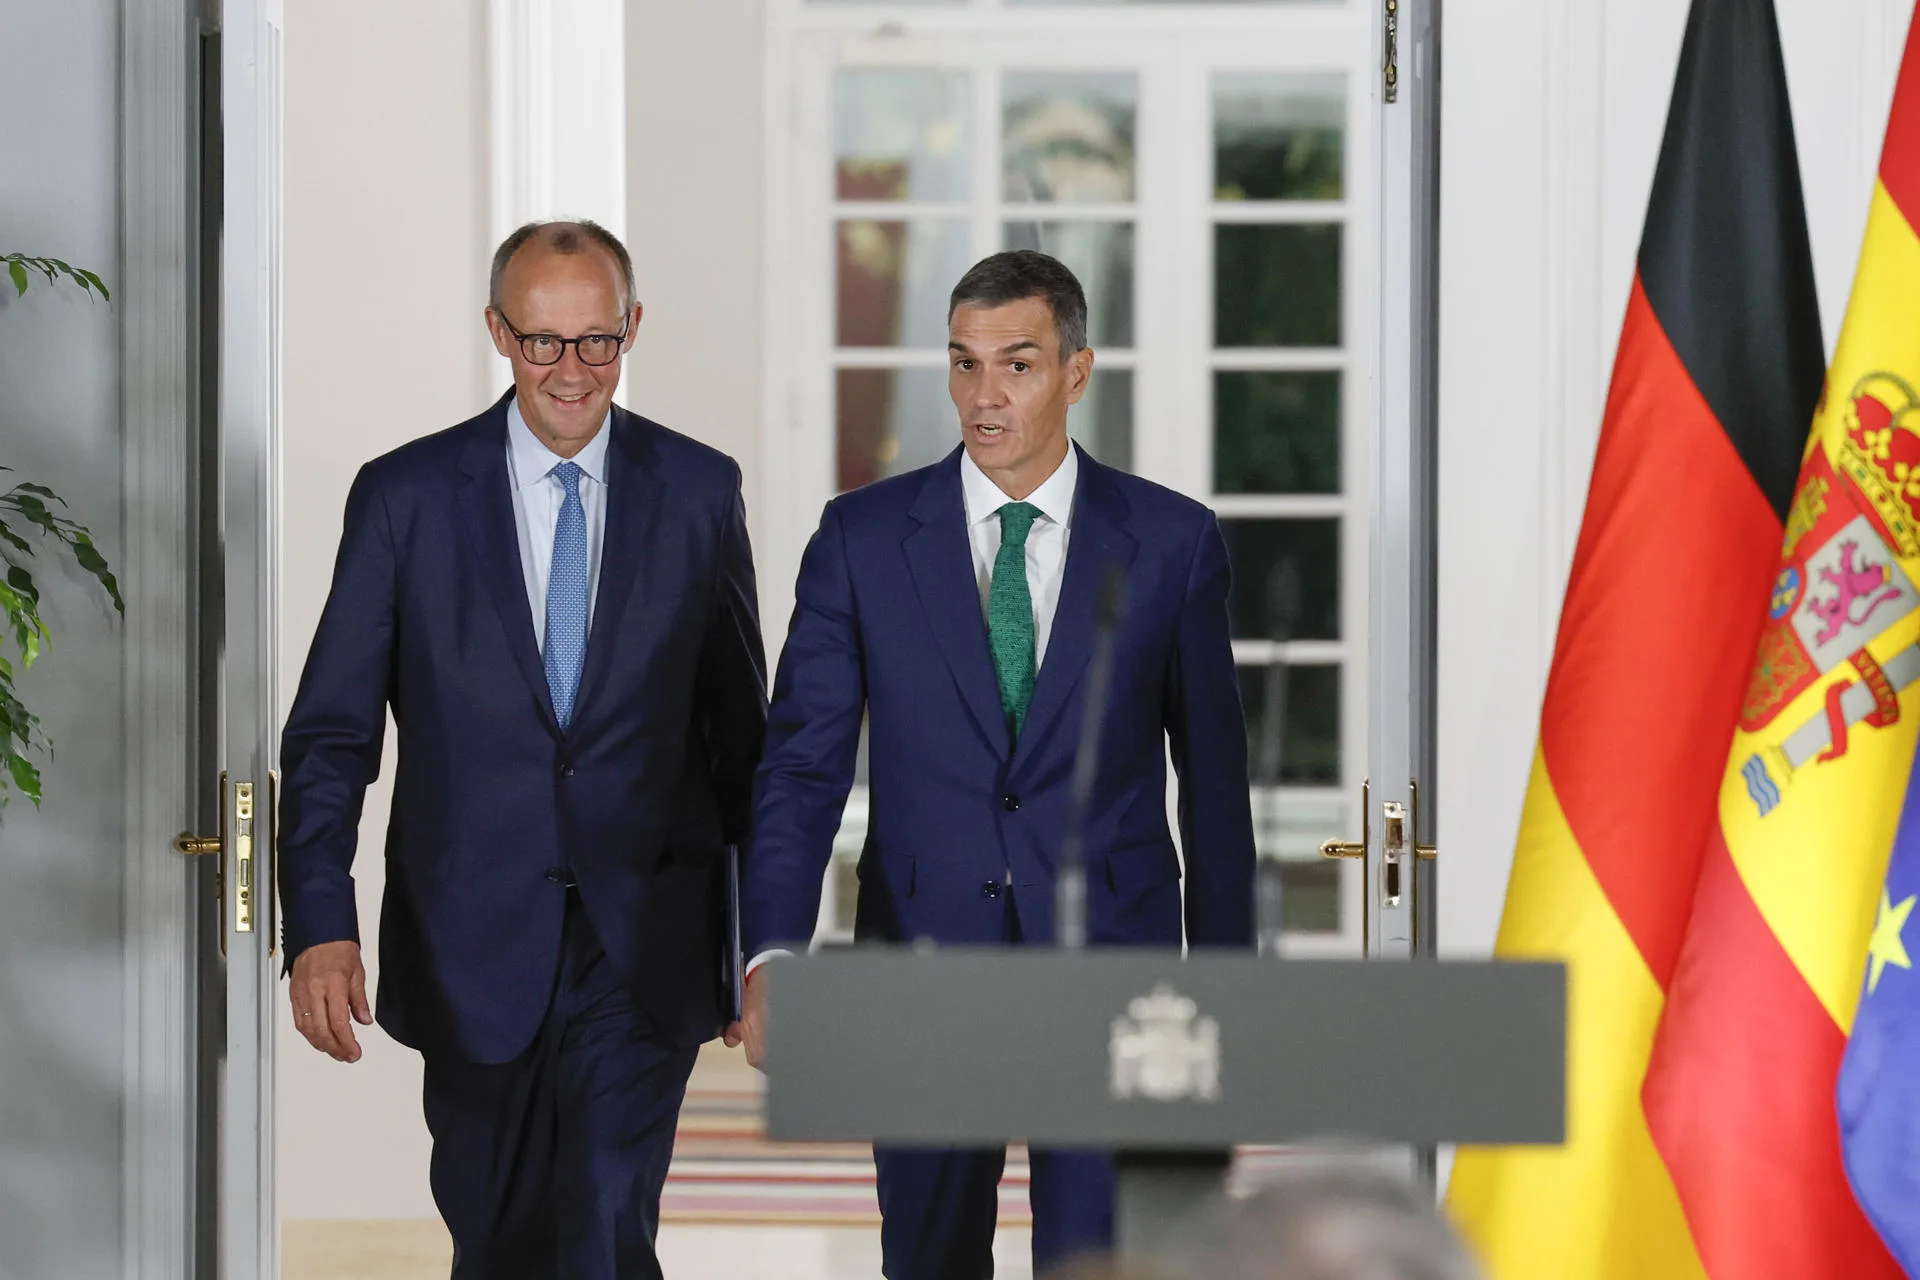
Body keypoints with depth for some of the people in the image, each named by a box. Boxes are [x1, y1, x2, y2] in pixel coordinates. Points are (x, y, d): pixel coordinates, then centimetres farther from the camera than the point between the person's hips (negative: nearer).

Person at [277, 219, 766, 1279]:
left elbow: (741, 727, 9)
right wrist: (318, 926, -13)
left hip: (643, 948, -1)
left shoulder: (700, 492, 2)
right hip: (474, 942, 1)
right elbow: (330, 732, -1)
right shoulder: (405, 497, -1)